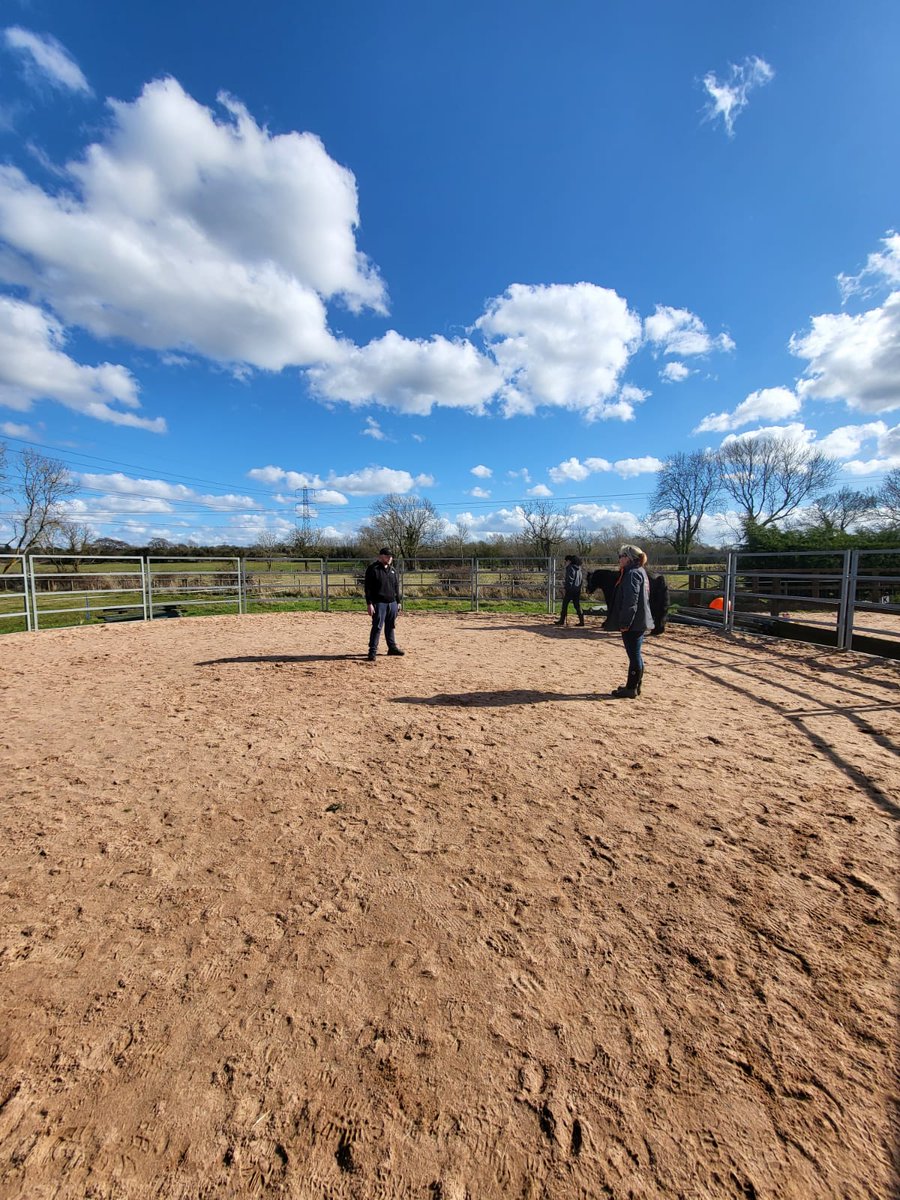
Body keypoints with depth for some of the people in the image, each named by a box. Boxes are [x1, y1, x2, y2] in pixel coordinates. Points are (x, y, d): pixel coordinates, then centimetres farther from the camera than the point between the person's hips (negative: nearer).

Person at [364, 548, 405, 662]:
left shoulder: (392, 569, 13)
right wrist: (369, 604, -16)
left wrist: (398, 602, 16)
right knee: (377, 627, -5)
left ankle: (392, 647, 25)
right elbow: (368, 587, -11)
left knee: (390, 627, 14)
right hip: (379, 603, -6)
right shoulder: (373, 569, -7)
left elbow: (396, 586, 19)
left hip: (392, 603, 6)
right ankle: (372, 651, 1)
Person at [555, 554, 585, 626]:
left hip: (570, 589, -8)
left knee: (564, 605, 2)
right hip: (578, 590, 8)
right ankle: (581, 621, 4)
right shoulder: (579, 568, 14)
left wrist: (565, 588, -15)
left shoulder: (570, 568, -11)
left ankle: (562, 621, 7)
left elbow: (569, 579, -18)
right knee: (577, 605, 9)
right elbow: (582, 579, 17)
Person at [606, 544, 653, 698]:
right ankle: (635, 686, 27)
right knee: (636, 655, 16)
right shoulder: (640, 572, 16)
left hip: (633, 623, -10)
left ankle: (631, 689, 6)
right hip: (640, 622, 10)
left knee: (634, 655, -3)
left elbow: (630, 601, -23)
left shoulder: (632, 574, -16)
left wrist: (624, 622, -22)